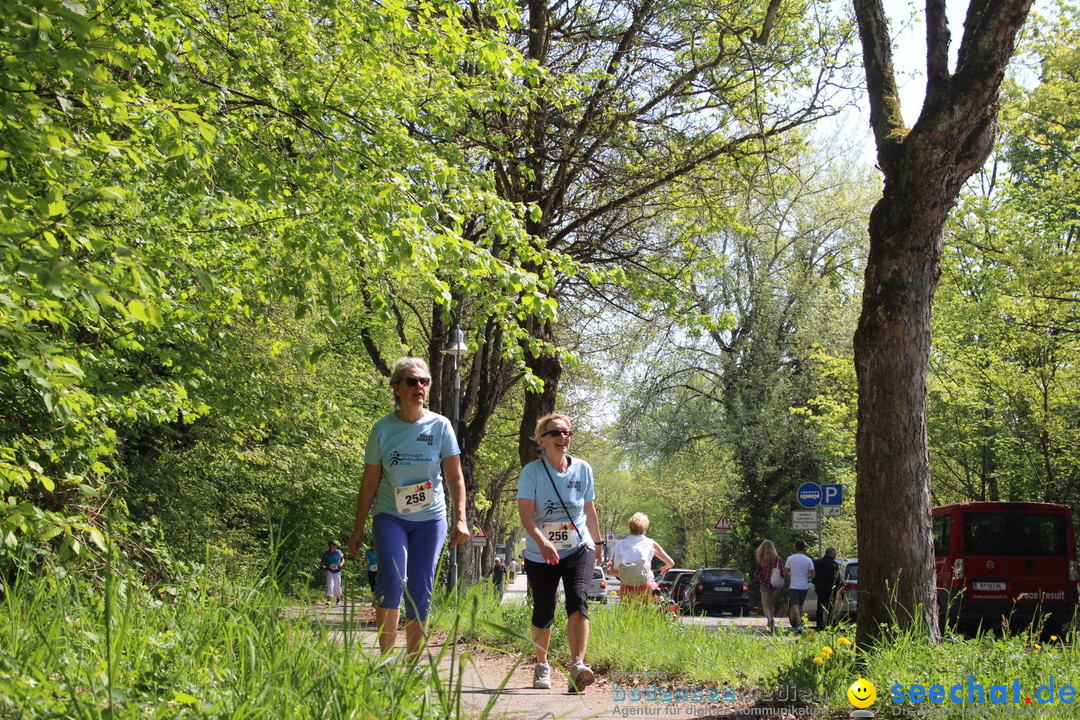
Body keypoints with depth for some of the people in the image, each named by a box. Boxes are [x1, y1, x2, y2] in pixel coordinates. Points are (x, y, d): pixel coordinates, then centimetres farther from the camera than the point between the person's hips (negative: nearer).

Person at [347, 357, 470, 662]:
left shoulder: (440, 426, -1)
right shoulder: (383, 429, -2)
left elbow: (455, 478, 0)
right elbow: (369, 482, 3)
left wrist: (460, 519, -11)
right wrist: (358, 530, 3)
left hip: (430, 519, 1)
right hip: (390, 516, -1)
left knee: (420, 591, 0)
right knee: (392, 576, -23)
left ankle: (412, 664, 9)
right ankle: (385, 657, -17)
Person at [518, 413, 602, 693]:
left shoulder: (582, 469, 1)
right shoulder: (532, 471, -8)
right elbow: (525, 512, -19)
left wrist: (598, 543, 23)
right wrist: (542, 541, -35)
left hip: (579, 549, 1)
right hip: (540, 554, -1)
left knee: (578, 601, -21)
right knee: (543, 613, 6)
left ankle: (577, 666, -31)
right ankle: (542, 665, 30)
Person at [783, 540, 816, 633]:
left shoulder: (790, 558, -5)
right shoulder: (808, 560, 0)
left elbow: (785, 573, -4)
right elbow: (812, 575, -3)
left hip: (794, 586, -3)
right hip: (804, 586, 3)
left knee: (795, 606, -10)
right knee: (800, 606, 18)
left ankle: (799, 624, -27)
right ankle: (798, 624, 24)